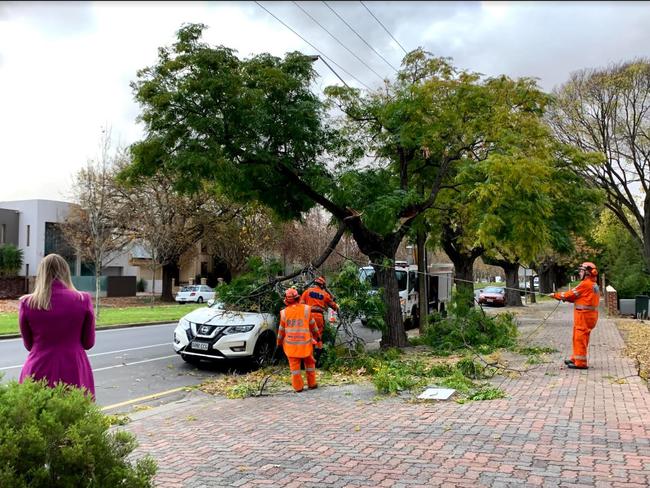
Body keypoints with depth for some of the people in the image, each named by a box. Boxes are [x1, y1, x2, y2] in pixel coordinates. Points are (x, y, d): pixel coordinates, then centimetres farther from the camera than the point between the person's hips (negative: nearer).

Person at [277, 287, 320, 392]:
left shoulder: (284, 313, -4)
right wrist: (316, 336, 21)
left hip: (291, 344, 0)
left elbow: (281, 330, 4)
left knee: (294, 365, 9)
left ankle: (298, 387, 12)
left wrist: (279, 342, 18)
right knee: (309, 363, 17)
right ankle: (311, 384, 22)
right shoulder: (306, 309, -5)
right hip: (305, 343, 0)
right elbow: (313, 326, 5)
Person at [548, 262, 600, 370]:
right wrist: (565, 297, 10)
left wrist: (556, 295, 3)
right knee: (578, 338, 17)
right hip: (589, 315, 10)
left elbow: (572, 294, -9)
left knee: (580, 338, -5)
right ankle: (575, 358, 26)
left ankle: (580, 363, -3)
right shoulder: (594, 285, 16)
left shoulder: (585, 284, -14)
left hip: (584, 315, -10)